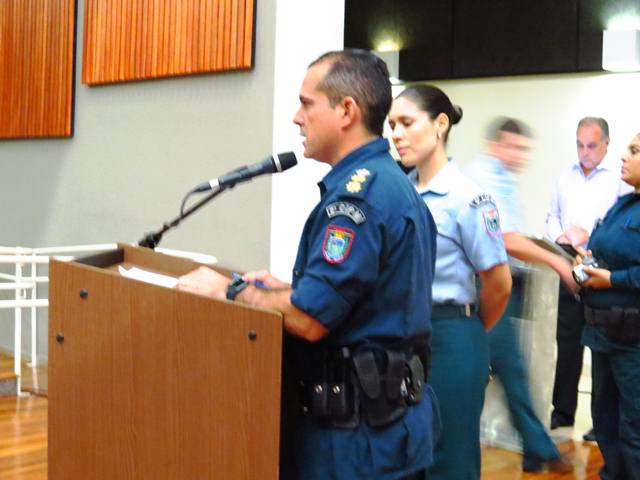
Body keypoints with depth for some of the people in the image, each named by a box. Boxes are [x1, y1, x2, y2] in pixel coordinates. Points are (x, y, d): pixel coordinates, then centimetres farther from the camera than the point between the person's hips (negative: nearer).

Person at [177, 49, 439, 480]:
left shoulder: (358, 192, -20)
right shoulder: (397, 184, 12)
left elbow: (310, 320, -24)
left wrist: (230, 290, -9)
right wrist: (285, 291, 12)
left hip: (358, 425, -10)